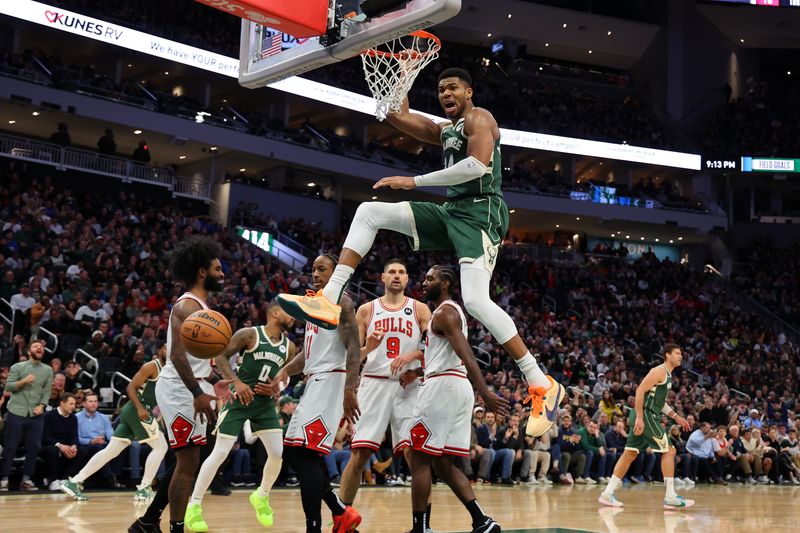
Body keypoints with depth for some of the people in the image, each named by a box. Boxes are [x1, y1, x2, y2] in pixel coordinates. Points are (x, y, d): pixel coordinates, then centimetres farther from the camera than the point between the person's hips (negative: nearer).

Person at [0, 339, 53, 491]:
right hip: (16, 413, -3)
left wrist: (41, 406, -9)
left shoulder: (48, 370, 10)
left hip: (36, 415, 3)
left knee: (34, 448, 0)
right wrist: (23, 381, -17)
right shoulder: (17, 367, 3)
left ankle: (26, 479, 9)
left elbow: (47, 392, 7)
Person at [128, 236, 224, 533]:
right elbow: (177, 354, -24)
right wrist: (197, 393, -30)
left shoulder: (202, 306, 18)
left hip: (192, 389, 10)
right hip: (180, 389, -10)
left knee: (186, 462, 15)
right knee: (189, 463, -7)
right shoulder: (187, 306, -14)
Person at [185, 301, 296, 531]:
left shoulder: (289, 346, 6)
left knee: (278, 453, -2)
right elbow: (221, 356, -10)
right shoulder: (249, 334, -10)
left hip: (265, 402, 5)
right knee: (220, 453, -8)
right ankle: (194, 505, 1)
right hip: (240, 399, -5)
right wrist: (237, 381, -21)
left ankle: (261, 497, 23)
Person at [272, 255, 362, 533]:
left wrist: (350, 390, -28)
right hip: (314, 382, 10)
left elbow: (354, 348, -18)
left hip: (330, 381, -10)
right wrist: (286, 371, 9)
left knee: (304, 453, -17)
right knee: (293, 452, 10)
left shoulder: (340, 302, -8)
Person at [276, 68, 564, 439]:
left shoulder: (478, 118, -3)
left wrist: (415, 182, -19)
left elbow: (478, 165, -21)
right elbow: (398, 117, 26)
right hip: (451, 211, 9)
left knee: (475, 301, -26)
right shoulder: (446, 130, 25)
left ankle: (542, 385, -18)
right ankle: (328, 300, -8)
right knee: (369, 212, 2)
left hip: (479, 212, -9)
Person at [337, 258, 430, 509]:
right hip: (374, 384, 0)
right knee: (359, 454, -4)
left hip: (408, 387, 0)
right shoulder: (366, 310, 10)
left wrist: (413, 355, -17)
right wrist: (367, 348, -12)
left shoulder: (420, 309, 9)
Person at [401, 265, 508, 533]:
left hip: (443, 386, -10)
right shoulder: (451, 311, 22)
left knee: (419, 458, -4)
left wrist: (485, 392, -32)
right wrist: (418, 373, 22)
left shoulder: (444, 313, -9)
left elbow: (466, 355, -23)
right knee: (442, 463, 10)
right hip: (457, 386, 10)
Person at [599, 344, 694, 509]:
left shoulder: (668, 375, 20)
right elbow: (640, 391, -19)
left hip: (648, 417, 10)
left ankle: (608, 493, 8)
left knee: (630, 454, 8)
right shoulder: (660, 371, -11)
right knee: (669, 451, -7)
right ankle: (670, 497, -6)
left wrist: (675, 417, 24)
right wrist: (640, 418, -25)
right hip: (646, 416, -10)